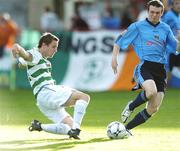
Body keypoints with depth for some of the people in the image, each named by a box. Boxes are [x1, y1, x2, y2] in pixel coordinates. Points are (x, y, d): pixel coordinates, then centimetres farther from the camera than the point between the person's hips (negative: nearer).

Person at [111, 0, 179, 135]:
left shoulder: (165, 28, 16)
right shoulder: (138, 26, 5)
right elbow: (120, 41, 7)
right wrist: (114, 57, -6)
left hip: (160, 69, 5)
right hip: (145, 66, -5)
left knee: (153, 109, -3)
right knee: (151, 91, -34)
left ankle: (127, 128, 11)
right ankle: (130, 107, -4)